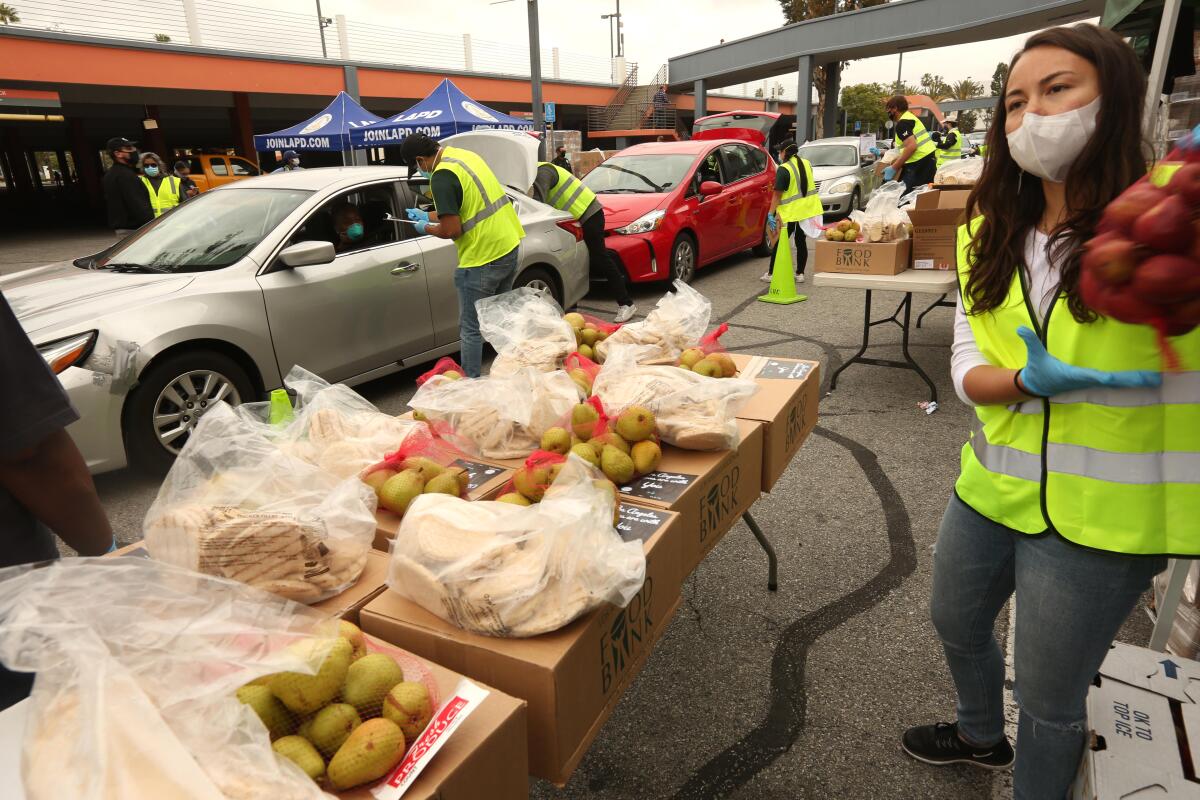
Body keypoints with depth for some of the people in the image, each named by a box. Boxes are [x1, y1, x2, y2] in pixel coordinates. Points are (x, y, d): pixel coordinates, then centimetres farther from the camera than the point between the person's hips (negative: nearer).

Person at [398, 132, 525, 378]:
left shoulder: (442, 176, -17)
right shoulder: (464, 155, 11)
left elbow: (451, 230, -19)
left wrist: (426, 228, 1)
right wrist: (428, 215, 27)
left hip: (483, 259, -9)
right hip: (510, 246, 9)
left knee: (472, 329, 3)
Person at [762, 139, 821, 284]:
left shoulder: (783, 169, -14)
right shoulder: (807, 163, 8)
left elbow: (777, 194, -17)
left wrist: (770, 214, -16)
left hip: (791, 212, -6)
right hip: (809, 209, 6)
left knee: (780, 242, 3)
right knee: (801, 241, 12)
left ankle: (771, 273, 8)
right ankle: (800, 274, 13)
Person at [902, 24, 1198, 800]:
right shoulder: (990, 234, 2)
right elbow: (967, 365, -2)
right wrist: (1027, 381, -22)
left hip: (1100, 509, -6)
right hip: (991, 484, 6)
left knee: (1048, 696, 11)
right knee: (956, 624, 26)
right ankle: (982, 736, 57)